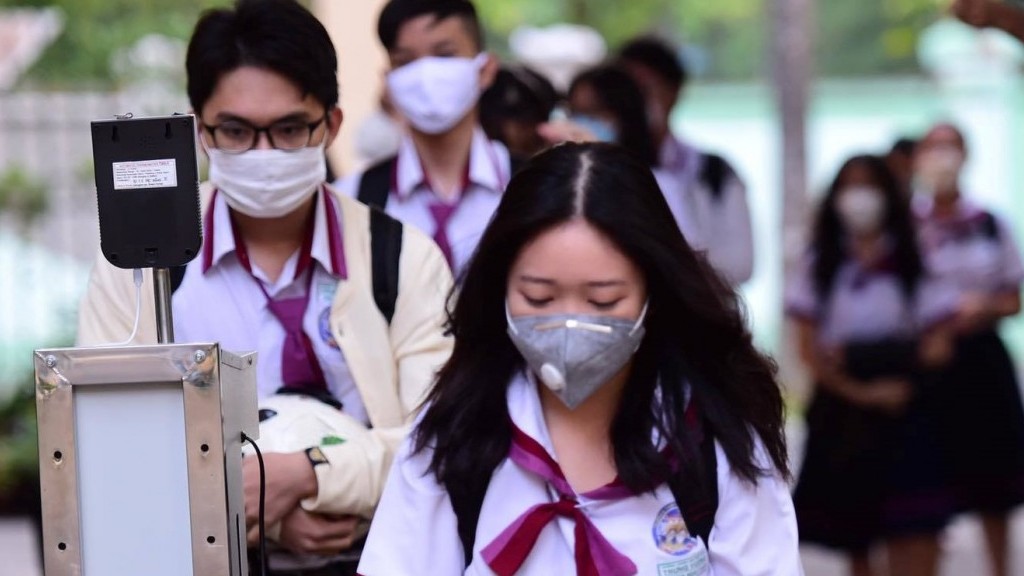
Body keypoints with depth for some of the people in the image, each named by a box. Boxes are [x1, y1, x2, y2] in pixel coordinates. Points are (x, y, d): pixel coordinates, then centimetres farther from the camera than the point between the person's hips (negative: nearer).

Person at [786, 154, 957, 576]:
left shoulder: (913, 265, 4)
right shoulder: (820, 267, 6)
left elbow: (938, 346, 0)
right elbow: (809, 350, 0)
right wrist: (859, 391, -14)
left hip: (905, 414, -1)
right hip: (840, 411, 1)